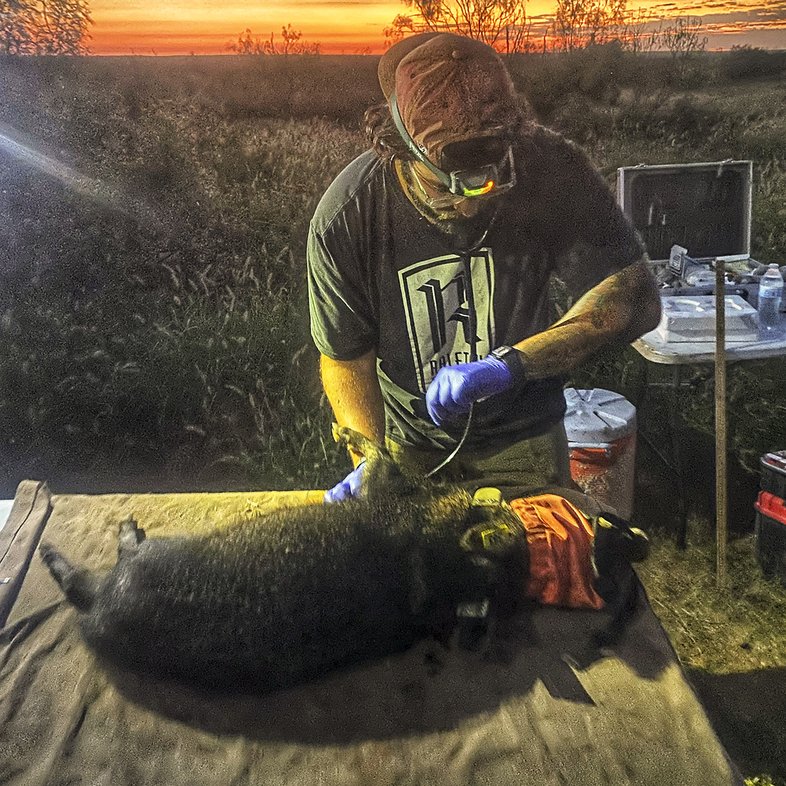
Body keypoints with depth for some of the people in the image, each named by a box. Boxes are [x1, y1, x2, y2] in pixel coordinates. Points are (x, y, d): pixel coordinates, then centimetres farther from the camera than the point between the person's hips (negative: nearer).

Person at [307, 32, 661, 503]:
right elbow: (344, 356, -12)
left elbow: (636, 297, -25)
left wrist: (510, 364, -36)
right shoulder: (344, 219, -24)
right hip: (405, 444, 0)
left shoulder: (552, 169, -23)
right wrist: (371, 461, -25)